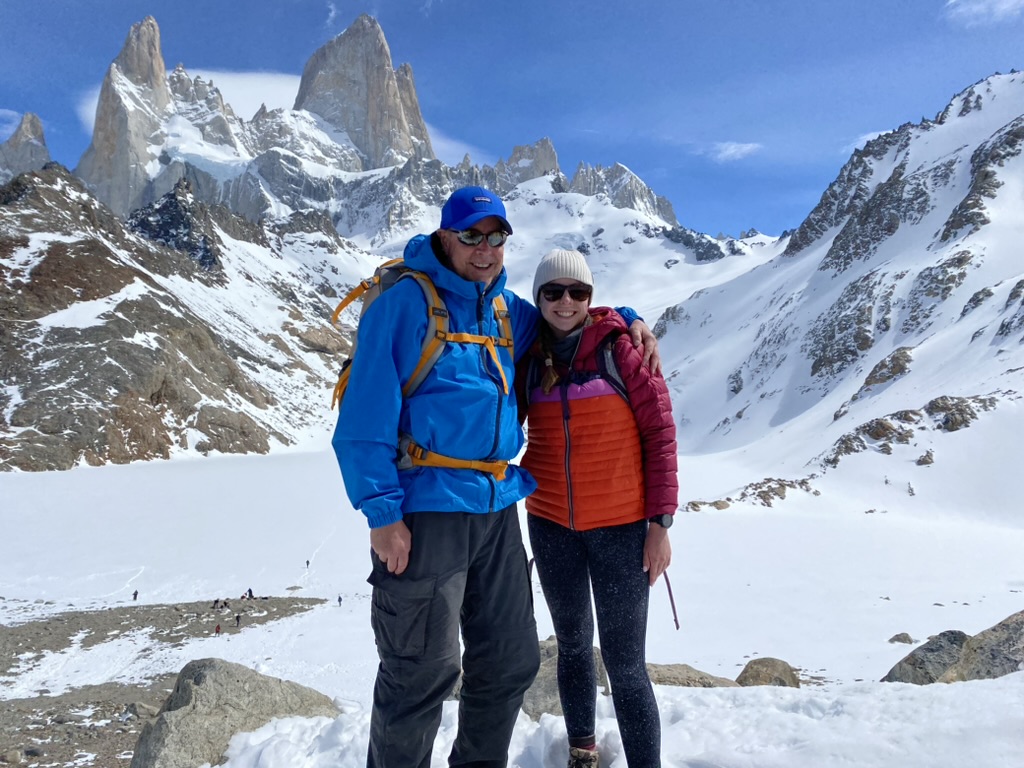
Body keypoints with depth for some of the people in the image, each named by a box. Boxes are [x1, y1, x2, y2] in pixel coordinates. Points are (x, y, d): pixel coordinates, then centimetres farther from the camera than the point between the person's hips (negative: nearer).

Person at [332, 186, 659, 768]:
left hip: (498, 511, 7)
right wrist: (382, 512, -16)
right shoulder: (405, 303, -7)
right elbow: (366, 418, -11)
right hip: (425, 511, -7)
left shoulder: (508, 310, 13)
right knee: (422, 674, 3)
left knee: (512, 663, 16)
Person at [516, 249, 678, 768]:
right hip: (552, 528, 4)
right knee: (573, 646, 20)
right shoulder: (529, 361, 4)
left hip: (621, 529, -4)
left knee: (624, 665, -2)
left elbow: (660, 433, -7)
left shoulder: (619, 348, -7)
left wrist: (660, 523, -11)